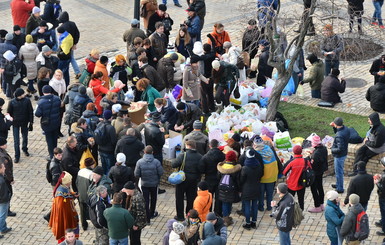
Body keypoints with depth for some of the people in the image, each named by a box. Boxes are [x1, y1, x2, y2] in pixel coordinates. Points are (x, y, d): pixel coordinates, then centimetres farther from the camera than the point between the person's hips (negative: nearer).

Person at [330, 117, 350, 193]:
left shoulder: (339, 136, -35)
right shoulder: (346, 129, -7)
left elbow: (340, 149, -33)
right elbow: (337, 131, 14)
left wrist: (332, 150, -16)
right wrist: (333, 127, -2)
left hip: (339, 155, -9)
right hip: (344, 153, 9)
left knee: (339, 172, 9)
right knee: (339, 170, 27)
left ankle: (340, 189, 23)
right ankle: (338, 184, 45)